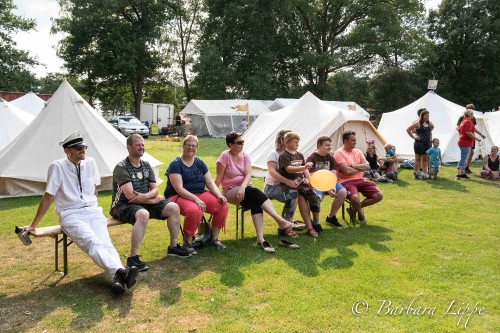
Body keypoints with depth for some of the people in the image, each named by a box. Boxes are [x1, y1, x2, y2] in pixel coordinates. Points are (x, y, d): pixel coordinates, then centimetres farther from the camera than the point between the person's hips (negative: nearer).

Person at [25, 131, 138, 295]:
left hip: (93, 211, 4)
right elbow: (48, 197, -2)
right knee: (93, 242, -30)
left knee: (105, 242, -25)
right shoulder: (58, 166, -6)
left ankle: (118, 278, -47)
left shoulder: (90, 162, 7)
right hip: (71, 215, -4)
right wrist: (33, 225, 1)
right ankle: (119, 271, -52)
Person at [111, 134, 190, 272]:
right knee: (143, 214, -39)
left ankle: (173, 247, 6)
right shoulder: (121, 168, -13)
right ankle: (133, 258, -32)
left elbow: (155, 189, 5)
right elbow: (130, 196, -21)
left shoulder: (146, 166, 9)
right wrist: (153, 199, -13)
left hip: (145, 203, 7)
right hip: (123, 205, -7)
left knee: (173, 207, -7)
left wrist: (146, 196, -19)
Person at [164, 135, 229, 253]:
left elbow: (210, 182, 9)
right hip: (179, 197, -6)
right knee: (194, 210, -38)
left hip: (200, 194, 6)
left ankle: (214, 238, 1)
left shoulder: (200, 163, 11)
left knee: (222, 205, -16)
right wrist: (196, 199, -28)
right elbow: (179, 188, -17)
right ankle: (187, 242, -13)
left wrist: (219, 195, -10)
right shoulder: (175, 164, -7)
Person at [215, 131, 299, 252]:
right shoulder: (225, 156, -8)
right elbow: (219, 178, -8)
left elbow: (248, 174, -7)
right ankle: (282, 222, -41)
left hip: (244, 188, 5)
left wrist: (242, 187, -25)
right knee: (255, 192, -33)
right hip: (230, 192, -4)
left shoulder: (245, 155, 5)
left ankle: (260, 239, -40)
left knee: (255, 202, -31)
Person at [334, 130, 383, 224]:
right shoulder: (339, 153, -9)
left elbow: (367, 166, 1)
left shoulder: (358, 151, 13)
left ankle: (354, 209, 9)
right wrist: (360, 168, -2)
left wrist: (353, 165, -13)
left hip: (360, 180, 7)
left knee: (379, 195, -7)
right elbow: (347, 171, -19)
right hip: (346, 181, -7)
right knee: (355, 197, -36)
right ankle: (360, 213, 3)